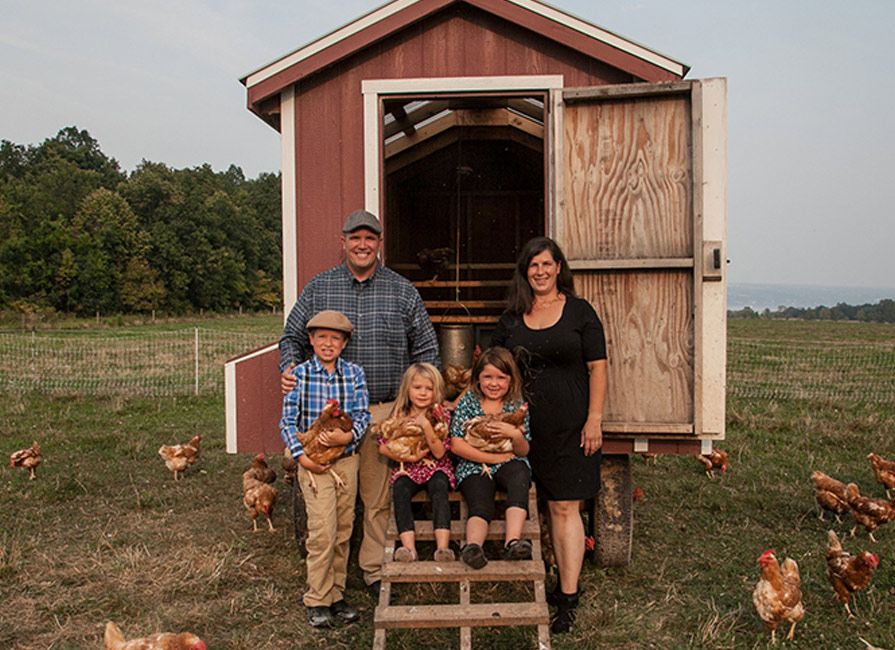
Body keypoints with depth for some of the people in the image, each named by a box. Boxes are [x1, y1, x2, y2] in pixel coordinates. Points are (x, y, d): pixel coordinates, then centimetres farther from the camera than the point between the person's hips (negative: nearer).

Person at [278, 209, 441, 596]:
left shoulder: (402, 291, 7)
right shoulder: (319, 288, 8)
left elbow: (426, 349, 10)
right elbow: (292, 337, 14)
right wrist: (289, 368, -7)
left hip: (385, 412, 0)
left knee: (380, 496, 5)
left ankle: (375, 569, 22)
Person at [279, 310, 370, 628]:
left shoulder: (354, 374, 3)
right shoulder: (299, 374, -3)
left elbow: (362, 415, -2)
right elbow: (287, 421, -3)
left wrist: (346, 436, -21)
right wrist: (301, 456, -14)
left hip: (346, 461, 3)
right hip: (313, 463, -3)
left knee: (343, 532, 10)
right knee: (322, 531, -8)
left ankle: (336, 595, 24)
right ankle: (317, 600, 8)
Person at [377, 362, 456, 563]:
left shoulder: (440, 416, 0)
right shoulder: (399, 415, 5)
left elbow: (439, 453, -9)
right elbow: (382, 446, 2)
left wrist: (426, 426, -21)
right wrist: (408, 457, -12)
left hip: (436, 467, -1)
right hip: (407, 469, 2)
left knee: (439, 487, -32)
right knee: (400, 490, -29)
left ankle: (443, 546, -42)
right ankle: (408, 546, -39)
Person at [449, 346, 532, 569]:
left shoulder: (517, 406, 7)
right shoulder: (468, 401, 3)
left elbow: (523, 452, 7)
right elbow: (456, 445, -4)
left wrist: (515, 435, -17)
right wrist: (494, 457, -9)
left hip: (509, 464, 1)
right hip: (474, 466, -1)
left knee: (519, 476, -34)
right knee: (481, 505, -29)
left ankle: (513, 540, -44)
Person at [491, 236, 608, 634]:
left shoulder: (580, 311, 1)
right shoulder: (511, 317, 10)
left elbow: (597, 367, 0)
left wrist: (594, 419, -7)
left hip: (569, 424, -3)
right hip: (525, 424, 3)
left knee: (564, 508, -2)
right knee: (548, 507, 7)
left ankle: (568, 598, 6)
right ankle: (565, 584, 21)